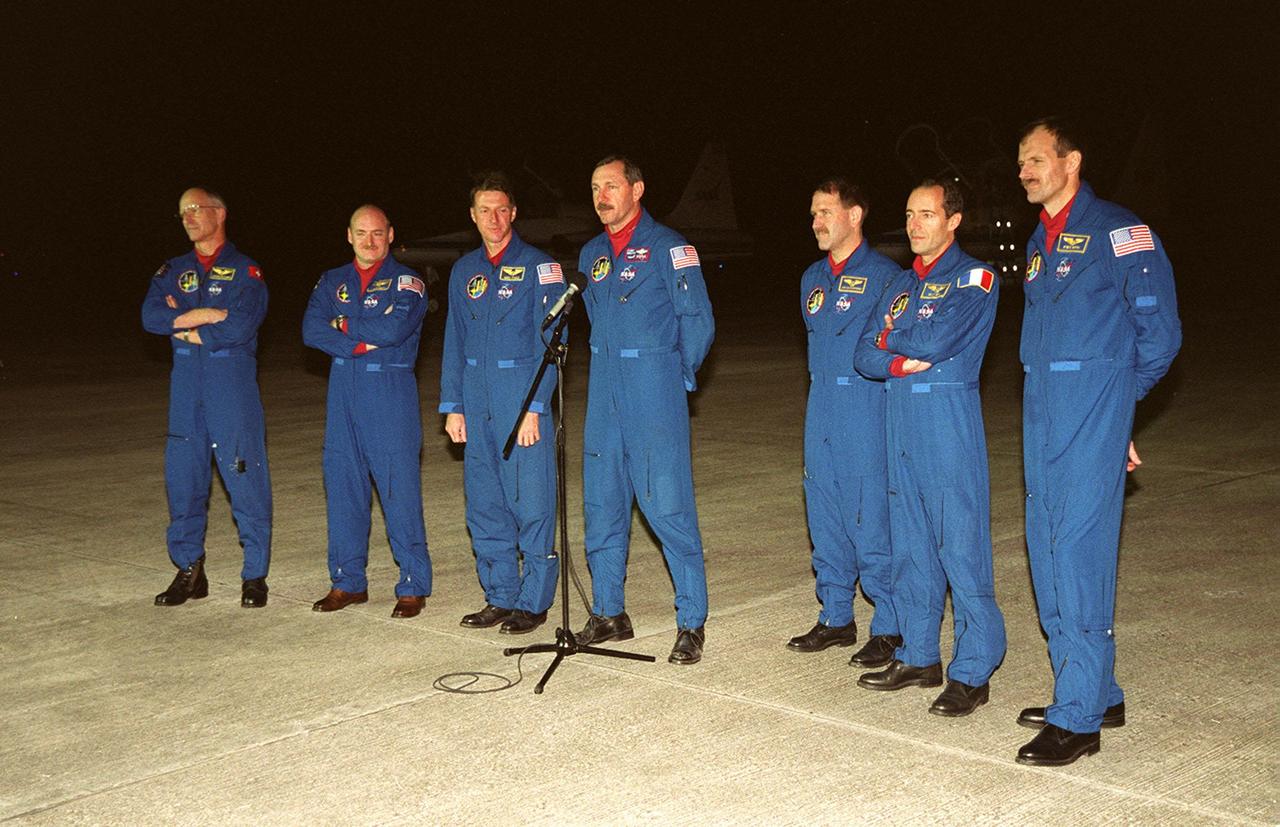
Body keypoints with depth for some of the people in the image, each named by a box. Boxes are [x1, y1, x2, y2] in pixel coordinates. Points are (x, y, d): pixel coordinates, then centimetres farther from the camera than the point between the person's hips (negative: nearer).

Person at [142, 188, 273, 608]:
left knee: (245, 476, -4)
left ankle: (255, 575, 3)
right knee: (183, 477, 6)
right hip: (185, 380, 5)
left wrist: (183, 327, -5)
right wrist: (204, 315, -12)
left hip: (232, 377, -5)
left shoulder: (245, 271, 1)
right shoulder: (173, 271, 15)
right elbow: (151, 316, -1)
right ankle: (188, 571, 16)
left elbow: (241, 325, -14)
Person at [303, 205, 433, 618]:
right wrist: (363, 342, -12)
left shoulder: (407, 282, 0)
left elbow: (395, 327, -18)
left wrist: (344, 325, -6)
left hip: (391, 392, -5)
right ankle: (347, 581, 17)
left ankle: (413, 586, 2)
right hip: (343, 392, 5)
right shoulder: (332, 282, 14)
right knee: (342, 486, 7)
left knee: (400, 489, -5)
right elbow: (311, 329, -2)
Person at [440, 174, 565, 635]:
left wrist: (533, 408, -14)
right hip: (476, 401, 6)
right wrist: (452, 406, 8)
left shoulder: (538, 267, -3)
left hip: (523, 398, -5)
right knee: (484, 503, 9)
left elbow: (548, 341, -8)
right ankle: (500, 597, 20)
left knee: (531, 502, -3)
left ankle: (534, 602, 7)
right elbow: (454, 342, 16)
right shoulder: (464, 271, 13)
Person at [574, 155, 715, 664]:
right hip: (605, 394, 7)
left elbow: (698, 322, -7)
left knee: (668, 506, -7)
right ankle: (608, 614, 21)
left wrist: (679, 376, 1)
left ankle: (691, 623, 1)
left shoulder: (667, 247, -6)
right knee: (602, 503, 9)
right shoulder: (592, 254, 14)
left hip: (654, 393, -7)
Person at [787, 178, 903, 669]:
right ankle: (836, 618, 20)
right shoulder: (812, 278, 15)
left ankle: (889, 627, 3)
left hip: (866, 409, -7)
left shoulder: (884, 275, -5)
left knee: (870, 519, -6)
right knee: (825, 517, 10)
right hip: (821, 408, 7)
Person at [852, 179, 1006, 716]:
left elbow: (937, 340, -18)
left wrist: (891, 337, 1)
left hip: (949, 420, -7)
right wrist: (904, 362, -10)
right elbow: (865, 355, 9)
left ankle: (972, 673, -2)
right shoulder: (902, 284, 17)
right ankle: (918, 657, 21)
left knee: (961, 548, -6)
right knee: (911, 545, 11)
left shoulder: (974, 278, -3)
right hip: (900, 420, 7)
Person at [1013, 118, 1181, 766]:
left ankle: (1080, 718, -5)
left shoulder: (1115, 231, -8)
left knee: (1080, 549, -10)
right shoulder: (1041, 241, 17)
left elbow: (1159, 330, -7)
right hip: (1043, 414, 8)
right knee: (1047, 548, 10)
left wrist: (1116, 394, 3)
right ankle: (1098, 694, 22)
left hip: (1093, 408, -8)